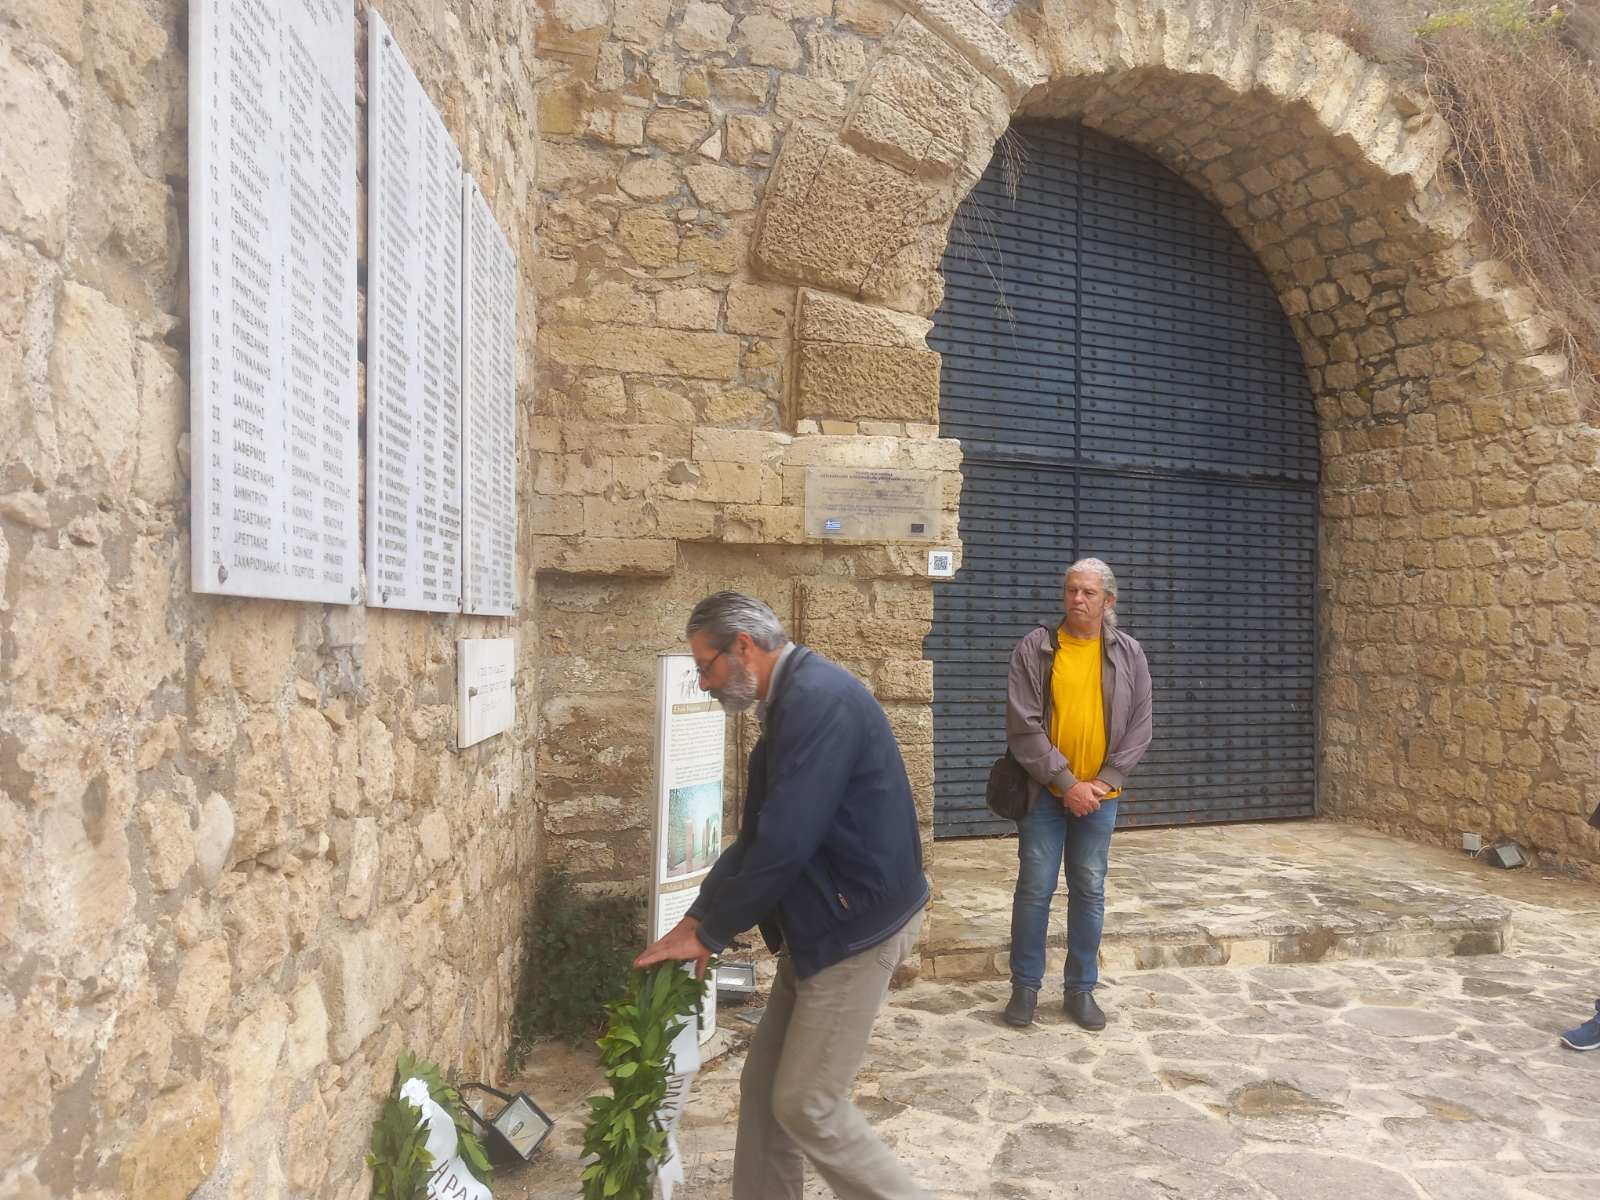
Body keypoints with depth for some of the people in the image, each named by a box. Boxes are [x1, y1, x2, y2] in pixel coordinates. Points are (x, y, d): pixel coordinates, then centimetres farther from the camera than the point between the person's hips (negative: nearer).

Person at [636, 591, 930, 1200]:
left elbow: (784, 843, -27)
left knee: (807, 1105, -1)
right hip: (821, 922, 10)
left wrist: (707, 930, -15)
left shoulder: (819, 698, -23)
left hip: (856, 924, -10)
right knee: (763, 1086, 15)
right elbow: (757, 833, 16)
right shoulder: (790, 702, 10)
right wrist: (702, 917, 8)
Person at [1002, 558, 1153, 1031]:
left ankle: (1080, 989, 23)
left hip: (1099, 795, 2)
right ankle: (1025, 986, 18)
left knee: (1089, 891, 9)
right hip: (1044, 791, -2)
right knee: (1034, 889, 4)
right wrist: (1066, 782, -14)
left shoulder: (1129, 654, 1)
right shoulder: (1034, 649, -6)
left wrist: (1103, 782, -8)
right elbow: (1023, 727, -11)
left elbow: (1139, 728, 2)